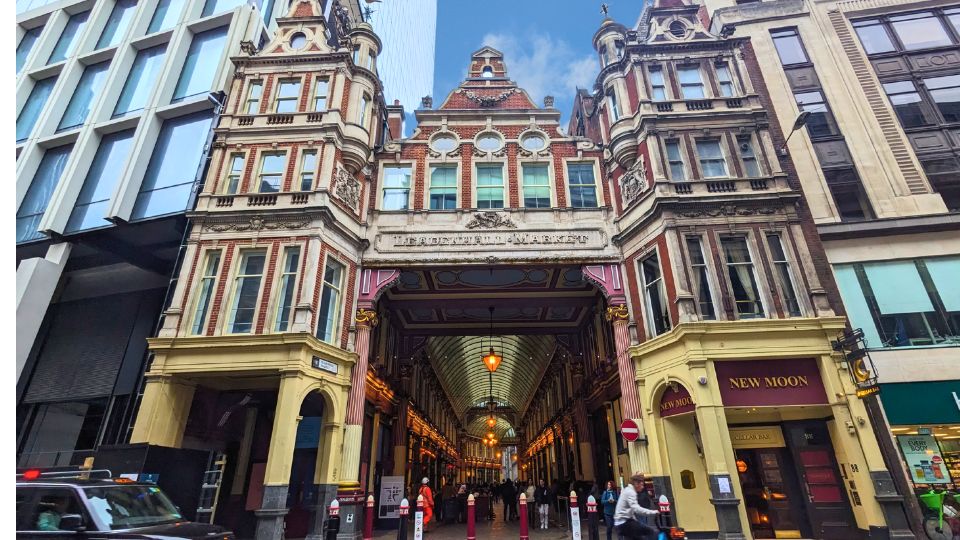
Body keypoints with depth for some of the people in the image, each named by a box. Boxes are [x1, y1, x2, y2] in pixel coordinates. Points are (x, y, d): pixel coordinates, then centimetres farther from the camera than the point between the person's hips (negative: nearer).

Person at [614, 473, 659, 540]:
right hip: (625, 523, -10)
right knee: (653, 532, -13)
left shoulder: (627, 490, 19)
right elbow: (636, 509, -27)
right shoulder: (630, 492, -13)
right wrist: (653, 512, -28)